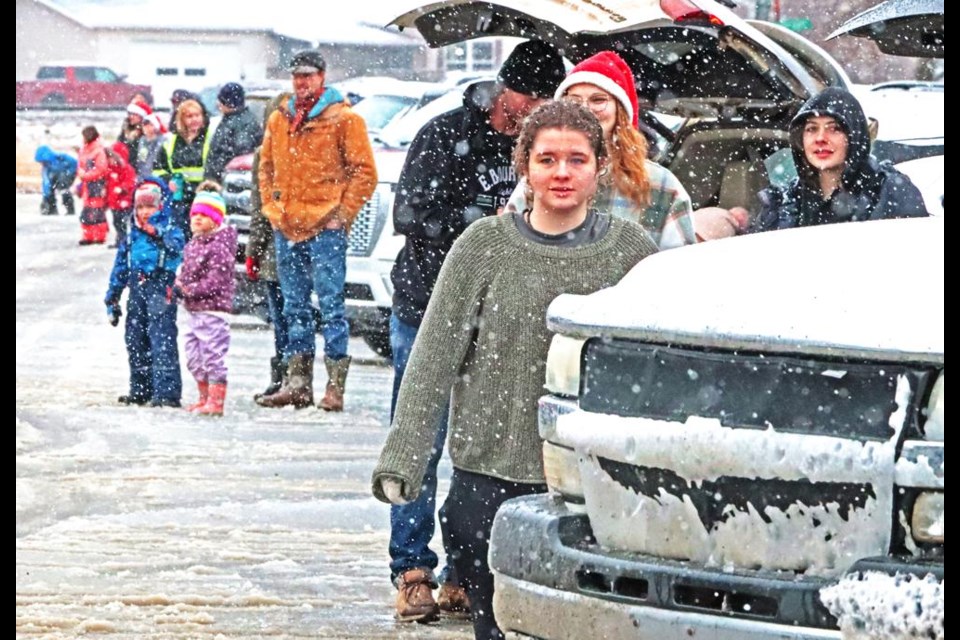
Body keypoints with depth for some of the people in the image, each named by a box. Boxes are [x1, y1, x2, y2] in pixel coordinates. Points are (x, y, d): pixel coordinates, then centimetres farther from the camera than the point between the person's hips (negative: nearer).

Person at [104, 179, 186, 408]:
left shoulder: (170, 232, 0)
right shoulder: (132, 238, 16)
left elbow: (177, 249, -22)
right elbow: (120, 269, 20)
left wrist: (159, 234, -35)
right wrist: (112, 298, 19)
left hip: (160, 293, -7)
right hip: (137, 292, 7)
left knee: (162, 343, -12)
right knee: (135, 342, 12)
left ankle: (167, 391, -14)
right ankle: (140, 390, 22)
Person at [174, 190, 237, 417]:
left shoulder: (220, 246, -14)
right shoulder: (192, 245, 15)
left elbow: (216, 280, -19)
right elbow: (185, 269, 23)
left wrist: (190, 290, -19)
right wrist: (178, 285, 3)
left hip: (213, 309, -10)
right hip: (193, 311, 10)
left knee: (213, 355, -7)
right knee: (194, 356, 16)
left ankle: (216, 402, -3)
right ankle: (204, 397, 29)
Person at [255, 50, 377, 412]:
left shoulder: (343, 119, -3)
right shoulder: (279, 120, 14)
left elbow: (364, 172, -5)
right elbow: (267, 167, 24)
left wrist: (342, 215, -9)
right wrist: (271, 206, 11)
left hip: (325, 227, -6)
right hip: (286, 228, 6)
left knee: (331, 304, -7)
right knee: (295, 307, 10)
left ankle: (335, 386, -7)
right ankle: (297, 382, 15)